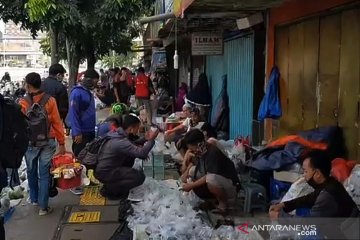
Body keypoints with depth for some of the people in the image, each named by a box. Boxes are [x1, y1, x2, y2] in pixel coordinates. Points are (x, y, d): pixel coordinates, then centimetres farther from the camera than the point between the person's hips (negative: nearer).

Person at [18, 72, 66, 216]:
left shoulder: (23, 103, -10)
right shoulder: (50, 100, -8)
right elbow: (57, 123, -6)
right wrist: (61, 143, 2)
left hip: (30, 143, 0)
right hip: (48, 142, 0)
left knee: (31, 172, 20)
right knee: (44, 174, 4)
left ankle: (34, 199, 36)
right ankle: (43, 206, 5)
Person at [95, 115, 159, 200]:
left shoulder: (118, 134, 2)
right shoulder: (121, 142, -27)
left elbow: (132, 146, 19)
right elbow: (142, 153, -31)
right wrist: (151, 140, -19)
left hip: (104, 167, 10)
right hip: (104, 173, -10)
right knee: (140, 177, -16)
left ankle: (119, 181, 18)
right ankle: (109, 189, -4)